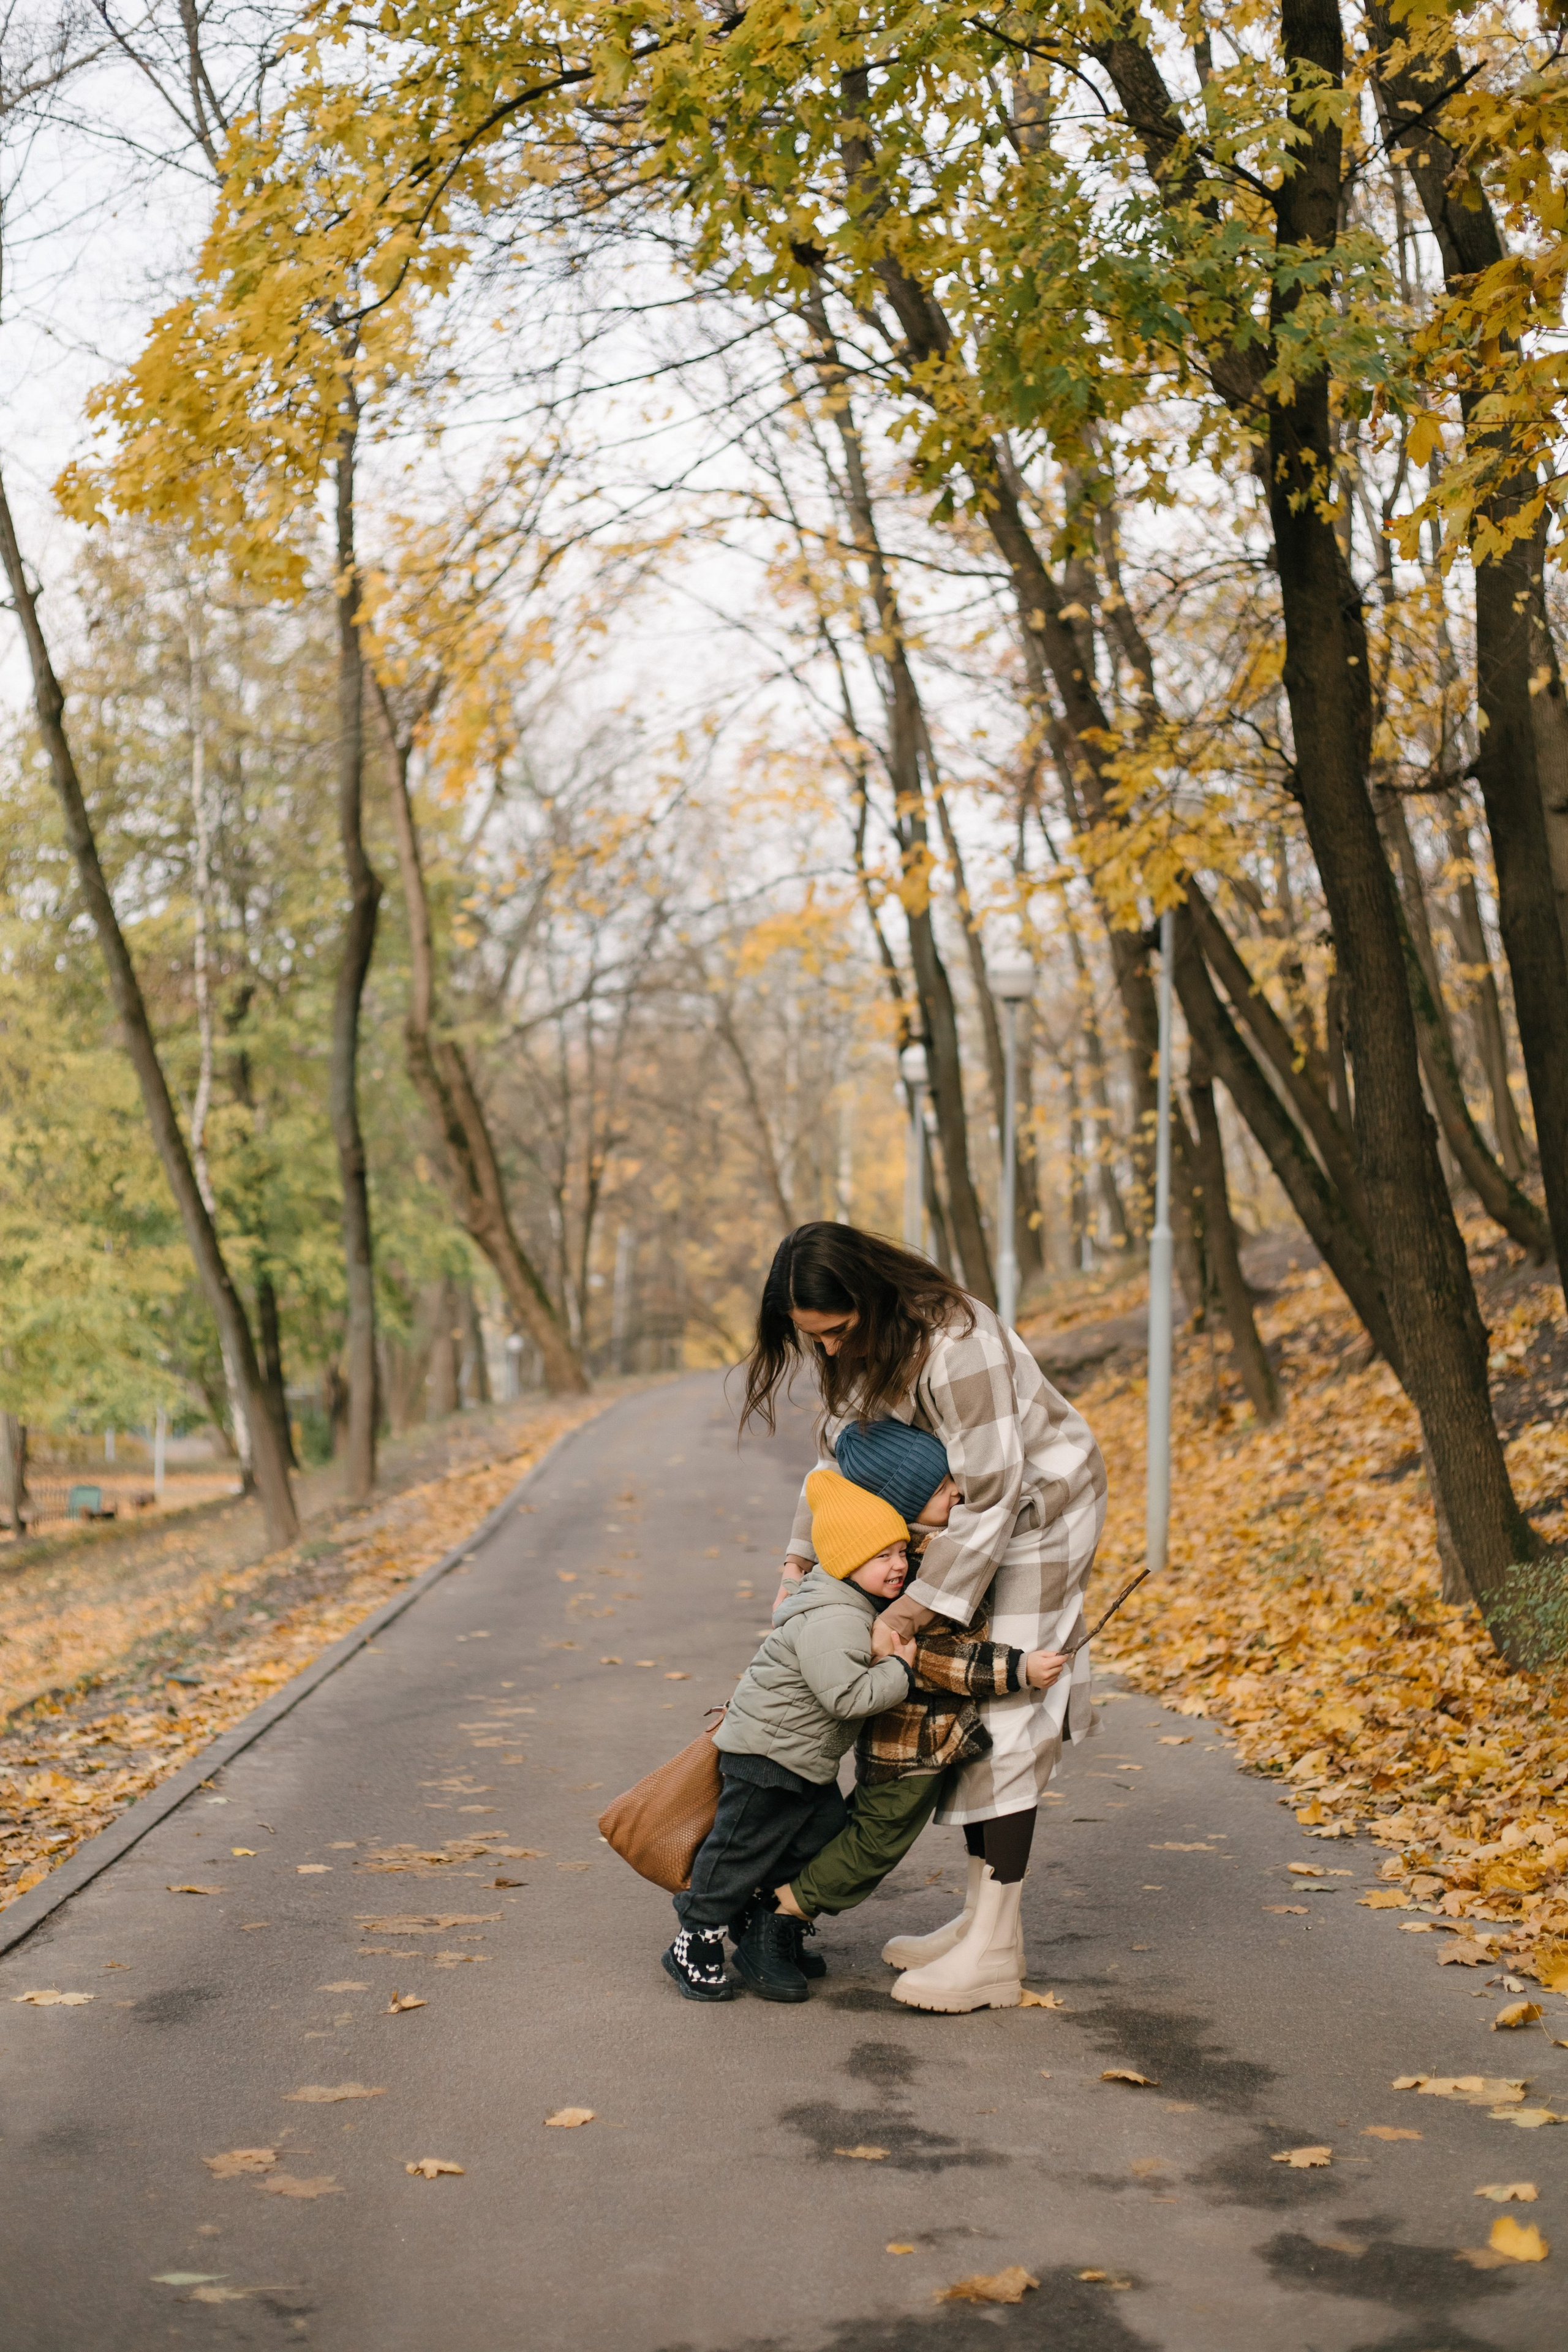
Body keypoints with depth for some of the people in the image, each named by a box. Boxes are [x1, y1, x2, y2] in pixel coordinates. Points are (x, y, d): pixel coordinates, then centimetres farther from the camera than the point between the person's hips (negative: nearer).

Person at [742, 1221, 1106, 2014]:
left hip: (1035, 1510, -9)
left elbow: (990, 1494, -34)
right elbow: (840, 1457, 9)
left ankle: (993, 1950, -8)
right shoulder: (851, 1347, -6)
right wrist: (801, 1560, 1)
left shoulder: (955, 1343, -34)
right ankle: (980, 1914, 16)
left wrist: (912, 1609, -33)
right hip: (959, 1521, 9)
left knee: (1003, 1713, -11)